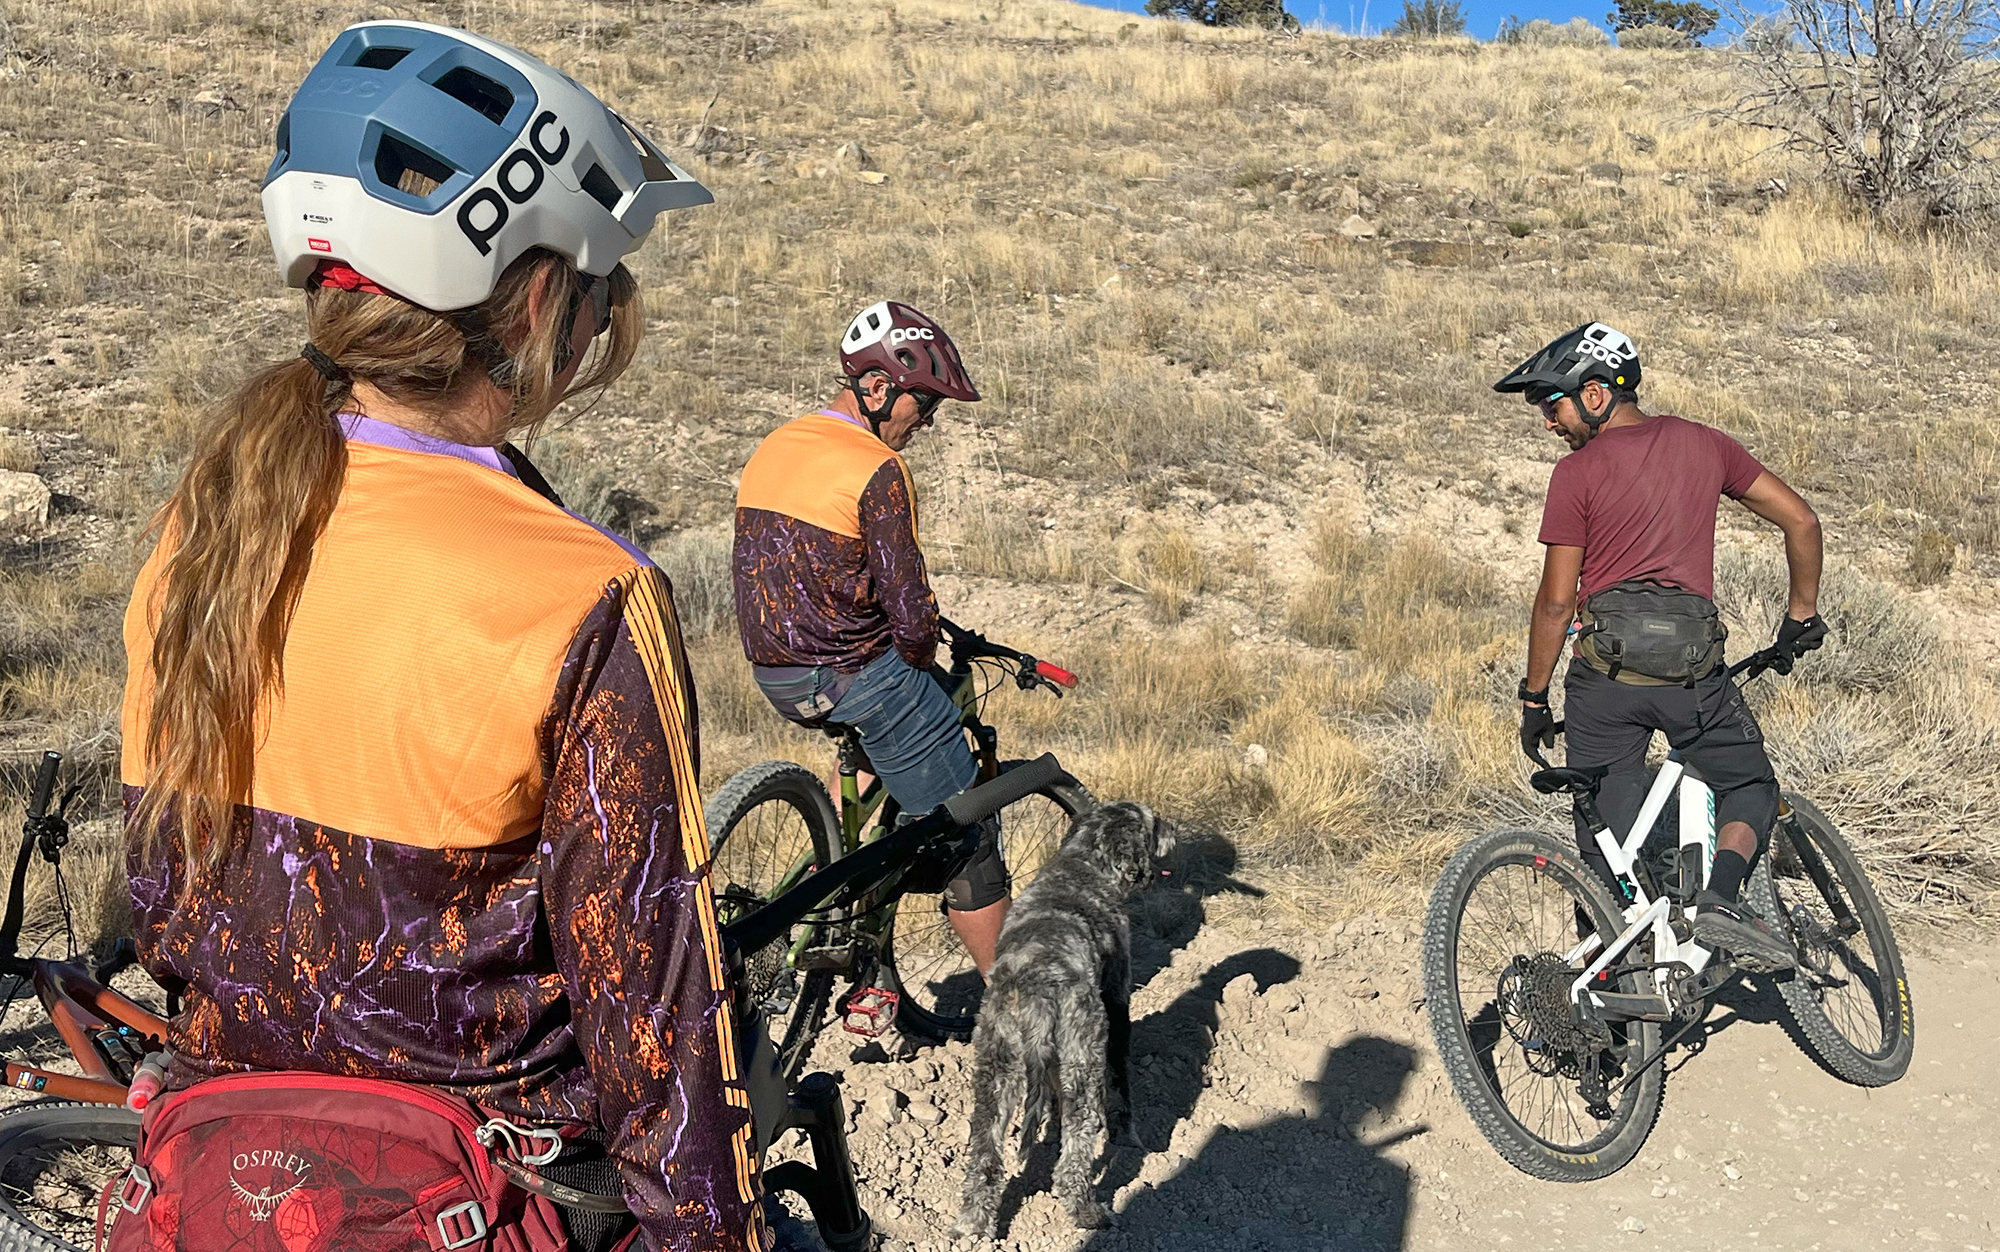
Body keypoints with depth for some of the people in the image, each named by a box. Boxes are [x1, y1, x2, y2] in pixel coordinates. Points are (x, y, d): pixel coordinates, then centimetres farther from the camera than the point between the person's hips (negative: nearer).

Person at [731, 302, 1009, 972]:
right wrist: (918, 665, 3)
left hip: (775, 678, 8)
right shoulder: (877, 469, -16)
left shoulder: (770, 448, 10)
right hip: (855, 676, -8)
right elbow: (911, 613, -19)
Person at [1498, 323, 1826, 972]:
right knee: (1752, 789, 21)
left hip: (1602, 672, -2)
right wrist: (1802, 615, 24)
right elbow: (1801, 519, 11)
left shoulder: (1577, 471, -3)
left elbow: (1556, 601, -5)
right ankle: (1721, 898, -5)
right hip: (1694, 670, 2)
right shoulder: (1703, 443, 9)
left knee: (1605, 828, 10)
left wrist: (1534, 698, 5)